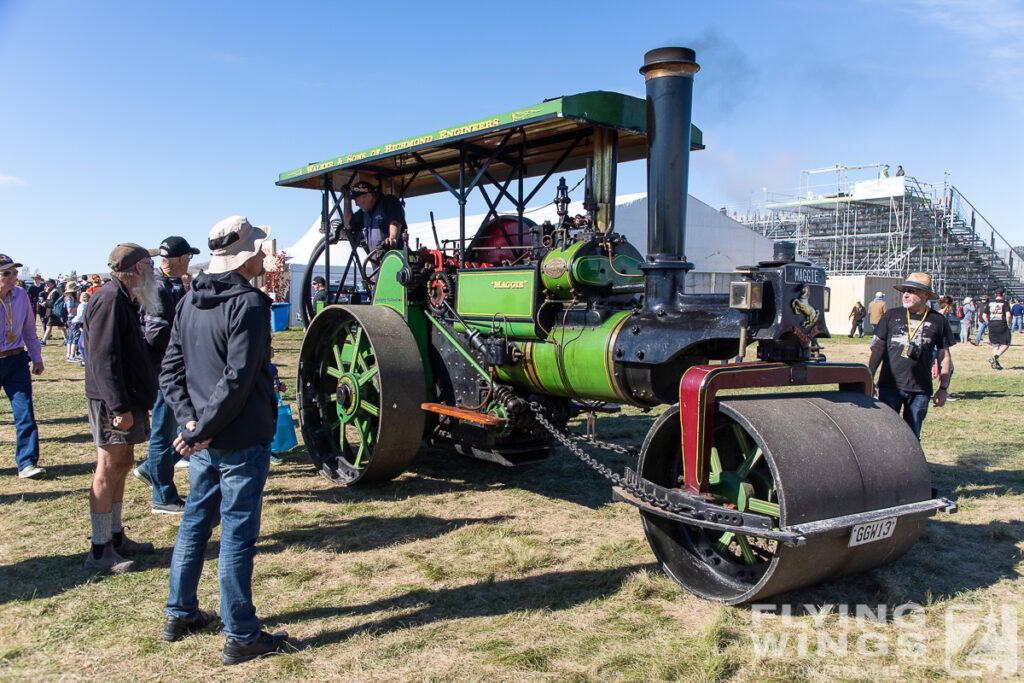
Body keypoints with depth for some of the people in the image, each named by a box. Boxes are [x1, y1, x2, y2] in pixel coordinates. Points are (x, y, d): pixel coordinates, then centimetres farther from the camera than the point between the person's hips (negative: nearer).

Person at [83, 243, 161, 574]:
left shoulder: (123, 299, 17)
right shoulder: (110, 299, -16)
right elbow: (104, 359, -23)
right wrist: (120, 407, -25)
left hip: (126, 399, 10)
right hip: (113, 402, -10)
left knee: (122, 465, 15)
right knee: (108, 471, -5)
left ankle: (116, 537, 26)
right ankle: (100, 551, 3)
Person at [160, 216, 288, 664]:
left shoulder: (190, 302, 8)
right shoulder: (249, 304, -17)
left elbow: (170, 370, 7)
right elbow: (238, 380, -23)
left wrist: (189, 419, -2)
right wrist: (202, 429, -15)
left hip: (204, 442, 8)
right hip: (242, 441, -8)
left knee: (195, 524, 20)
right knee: (238, 534, 0)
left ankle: (180, 614, 34)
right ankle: (240, 636, 12)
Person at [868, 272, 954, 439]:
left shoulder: (938, 321, 6)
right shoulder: (891, 316, 6)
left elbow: (944, 356, 11)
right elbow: (878, 348, 11)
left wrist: (943, 388, 7)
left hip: (920, 389, 0)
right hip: (890, 386, 0)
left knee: (912, 436, 6)